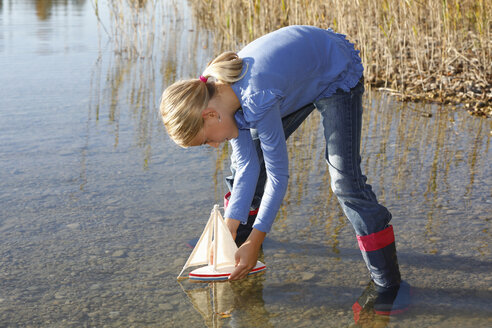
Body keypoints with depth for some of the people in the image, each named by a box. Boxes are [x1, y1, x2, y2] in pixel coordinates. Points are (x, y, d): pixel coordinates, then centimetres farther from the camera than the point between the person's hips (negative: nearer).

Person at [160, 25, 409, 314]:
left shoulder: (257, 100, -40)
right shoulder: (211, 93, -16)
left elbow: (278, 176, -31)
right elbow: (246, 164, -12)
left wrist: (254, 242, -26)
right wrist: (230, 229, -16)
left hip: (338, 72, -8)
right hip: (300, 76, 8)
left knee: (345, 178, -16)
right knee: (248, 158, 7)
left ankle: (389, 283, -9)